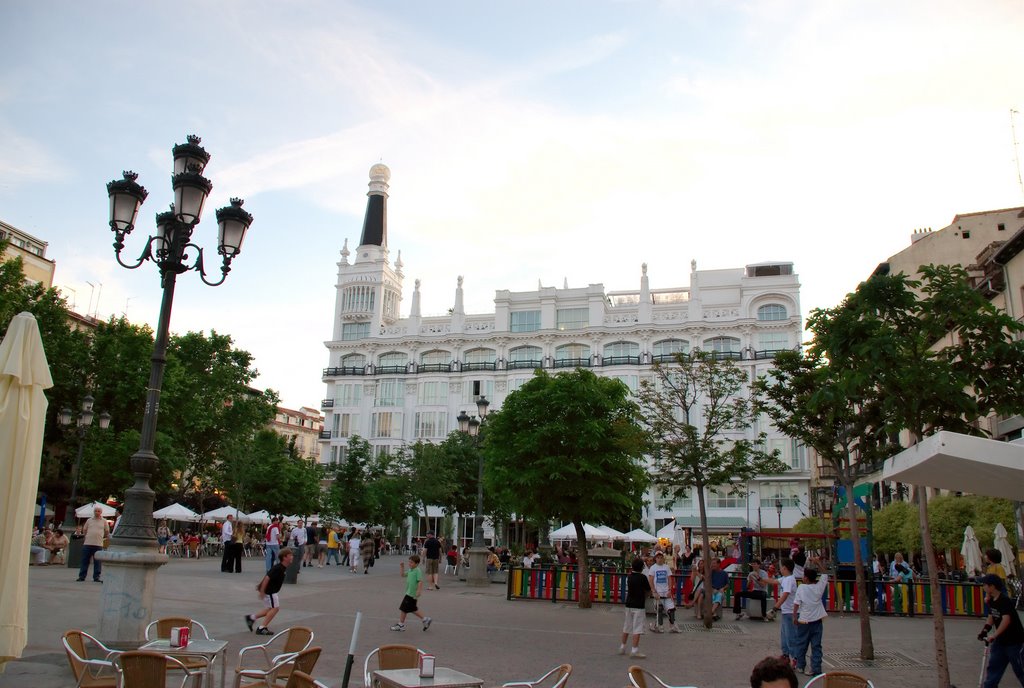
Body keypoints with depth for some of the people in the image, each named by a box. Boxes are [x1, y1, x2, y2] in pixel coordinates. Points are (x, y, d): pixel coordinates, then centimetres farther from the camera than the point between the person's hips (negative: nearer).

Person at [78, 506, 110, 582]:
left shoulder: (104, 521, 6)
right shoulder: (89, 520, 9)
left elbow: (107, 531, 15)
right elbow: (84, 530, 18)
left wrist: (106, 538, 12)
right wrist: (88, 536, 12)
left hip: (98, 544, -1)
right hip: (87, 544, 1)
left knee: (97, 562, 1)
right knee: (84, 561, 4)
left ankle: (96, 577, 6)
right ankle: (81, 576, 12)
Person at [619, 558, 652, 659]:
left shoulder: (629, 577, 5)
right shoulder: (643, 577, -12)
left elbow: (628, 589, 11)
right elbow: (648, 591, -6)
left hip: (629, 604, 6)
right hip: (639, 605, -6)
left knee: (627, 626, 17)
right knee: (637, 628, -4)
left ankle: (622, 647, 27)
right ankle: (634, 650, -7)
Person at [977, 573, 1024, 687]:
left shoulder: (1005, 600, -25)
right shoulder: (992, 601, 3)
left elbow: (1006, 620, -34)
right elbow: (991, 616, 13)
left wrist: (993, 636, -34)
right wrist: (985, 630, -1)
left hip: (1014, 641, -8)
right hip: (1000, 641, 8)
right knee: (993, 667, 8)